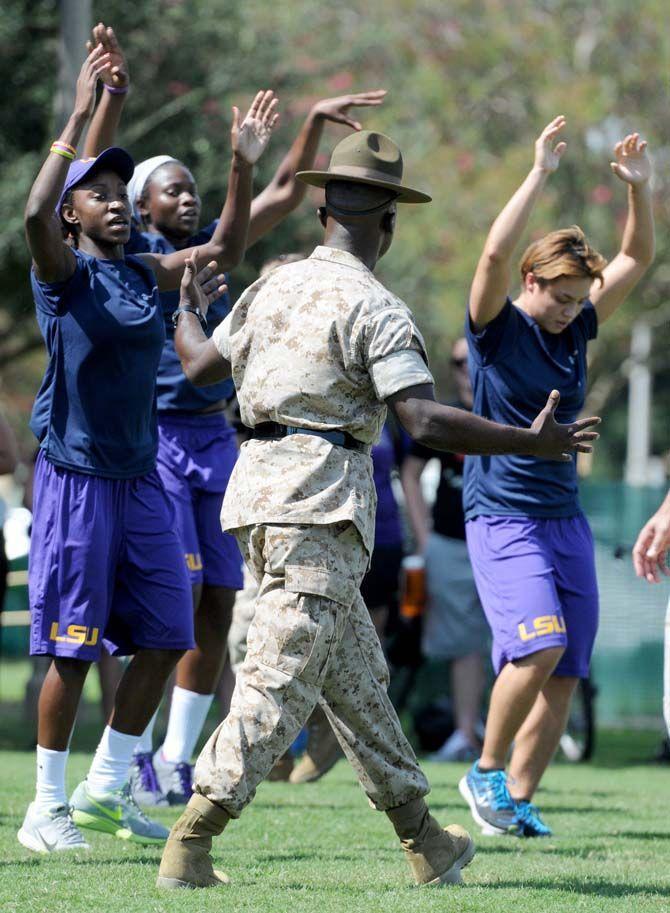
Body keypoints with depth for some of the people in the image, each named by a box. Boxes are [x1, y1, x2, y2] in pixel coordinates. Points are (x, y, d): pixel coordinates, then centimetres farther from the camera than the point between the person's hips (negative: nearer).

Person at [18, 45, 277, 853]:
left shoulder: (143, 273, 11)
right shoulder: (64, 271, -7)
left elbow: (224, 250, 18)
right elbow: (34, 214, -27)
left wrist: (243, 166, 6)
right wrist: (79, 119, -30)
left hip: (141, 478, 7)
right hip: (75, 477, -7)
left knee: (164, 640, 7)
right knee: (72, 648, -4)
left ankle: (106, 788, 20)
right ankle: (47, 809, 4)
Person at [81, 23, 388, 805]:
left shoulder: (211, 249, 14)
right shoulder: (128, 251, -2)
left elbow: (282, 194, 19)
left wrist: (314, 124, 9)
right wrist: (113, 96, -28)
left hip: (216, 440, 6)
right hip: (151, 440, -6)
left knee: (216, 609, 4)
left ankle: (177, 758, 12)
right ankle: (133, 756, -4)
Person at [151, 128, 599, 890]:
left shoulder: (273, 287, 13)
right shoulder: (374, 308, -9)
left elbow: (199, 366, 21)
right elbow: (423, 421, -19)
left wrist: (185, 307, 43)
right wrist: (531, 442, -12)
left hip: (258, 486, 9)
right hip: (321, 500, -9)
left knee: (355, 676, 14)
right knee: (280, 683, -9)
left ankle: (423, 840, 20)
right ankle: (188, 847, -16)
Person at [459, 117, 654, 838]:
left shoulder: (574, 328, 11)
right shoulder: (497, 328, -6)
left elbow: (637, 259, 11)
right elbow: (495, 255, -23)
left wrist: (638, 188, -4)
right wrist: (540, 175, -25)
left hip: (565, 517, 7)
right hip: (502, 515, -6)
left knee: (565, 671, 0)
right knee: (540, 643, -22)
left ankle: (517, 799, 9)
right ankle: (486, 771, -4)